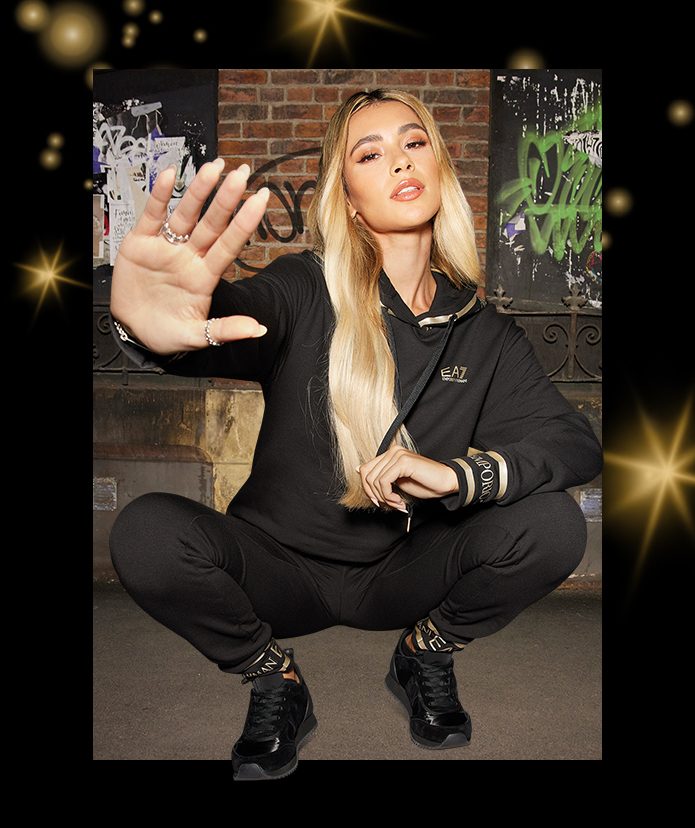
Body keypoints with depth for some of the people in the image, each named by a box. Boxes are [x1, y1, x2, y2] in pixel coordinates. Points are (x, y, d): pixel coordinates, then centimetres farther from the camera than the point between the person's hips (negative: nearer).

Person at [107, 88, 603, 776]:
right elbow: (241, 316, -34)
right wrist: (149, 326, -60)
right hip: (281, 562, -1)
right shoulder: (307, 289, -12)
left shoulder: (481, 328, -2)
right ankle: (274, 683, 2)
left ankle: (424, 656, 8)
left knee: (554, 525, -23)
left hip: (404, 573, 2)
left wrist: (460, 474, -29)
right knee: (145, 532, -28)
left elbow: (578, 442, -10)